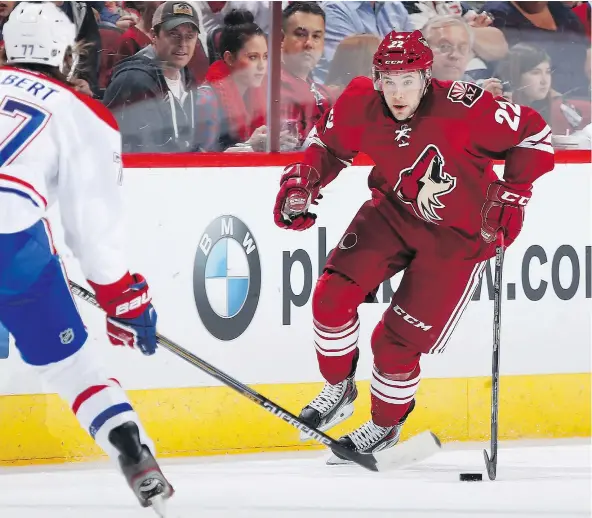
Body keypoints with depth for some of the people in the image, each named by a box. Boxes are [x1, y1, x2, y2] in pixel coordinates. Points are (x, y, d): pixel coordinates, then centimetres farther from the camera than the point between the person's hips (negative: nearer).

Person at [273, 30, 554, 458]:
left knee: (396, 341, -5)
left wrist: (513, 195, -20)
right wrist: (303, 182, -11)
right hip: (394, 213, 5)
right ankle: (338, 391, 17)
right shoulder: (362, 104, -18)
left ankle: (386, 425, 24)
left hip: (458, 236, -5)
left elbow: (534, 134, -19)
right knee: (334, 293, -10)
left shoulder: (462, 109, -32)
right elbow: (329, 142, 4)